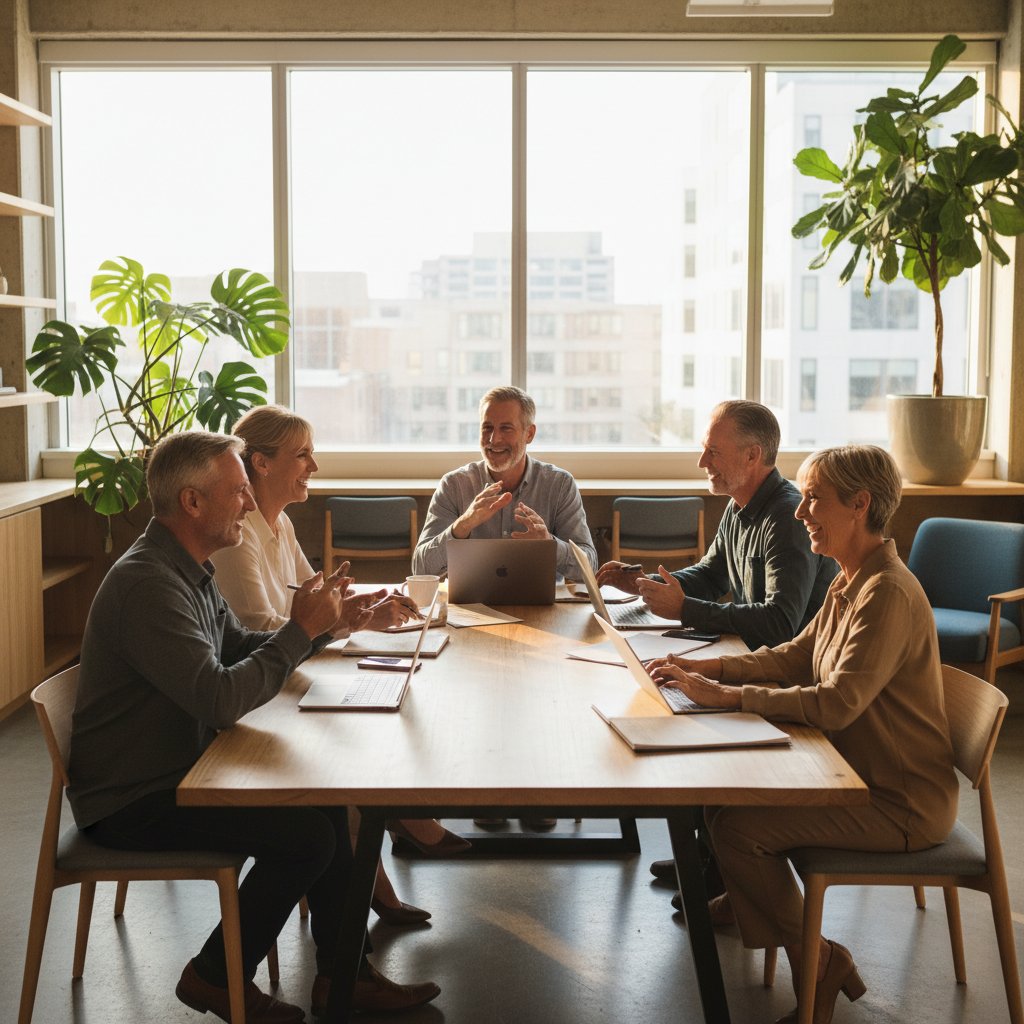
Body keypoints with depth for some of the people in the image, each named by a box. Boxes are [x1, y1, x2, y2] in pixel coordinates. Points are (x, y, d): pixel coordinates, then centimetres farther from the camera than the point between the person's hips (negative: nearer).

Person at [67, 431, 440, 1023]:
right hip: (132, 804, -10)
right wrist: (301, 630, -22)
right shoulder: (148, 584, -25)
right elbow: (221, 700, -32)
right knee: (308, 835, -17)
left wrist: (319, 624, 0)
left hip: (176, 769, 10)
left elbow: (241, 651, 16)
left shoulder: (189, 569, 8)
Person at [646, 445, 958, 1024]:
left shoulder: (889, 595, -25)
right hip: (859, 772, 9)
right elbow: (796, 656, 12)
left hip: (902, 803, -9)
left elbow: (836, 704, -31)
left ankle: (817, 965, 1)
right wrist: (709, 667, -2)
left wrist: (727, 695, -26)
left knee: (736, 825, -18)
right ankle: (741, 894, 27)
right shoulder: (852, 581, 7)